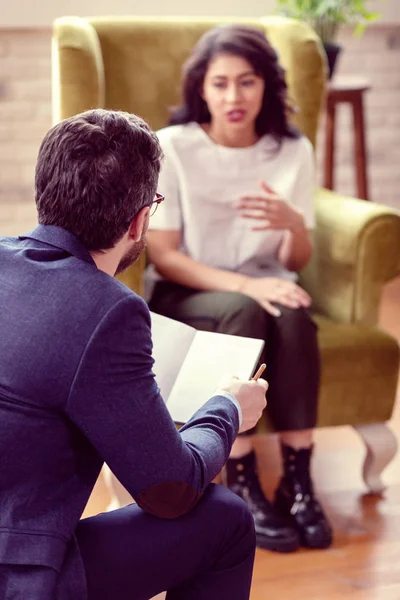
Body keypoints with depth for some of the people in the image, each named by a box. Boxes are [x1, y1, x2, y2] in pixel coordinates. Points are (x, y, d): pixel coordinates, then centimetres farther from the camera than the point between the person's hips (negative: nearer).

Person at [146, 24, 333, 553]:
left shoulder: (293, 151, -1)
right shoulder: (172, 147, -11)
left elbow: (297, 262, 1)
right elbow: (164, 257, -12)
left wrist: (294, 224, -23)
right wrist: (242, 284, -26)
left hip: (260, 285, 3)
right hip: (183, 293, -3)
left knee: (293, 313, -32)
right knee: (243, 313, -35)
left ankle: (298, 477, -27)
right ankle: (241, 484, -29)